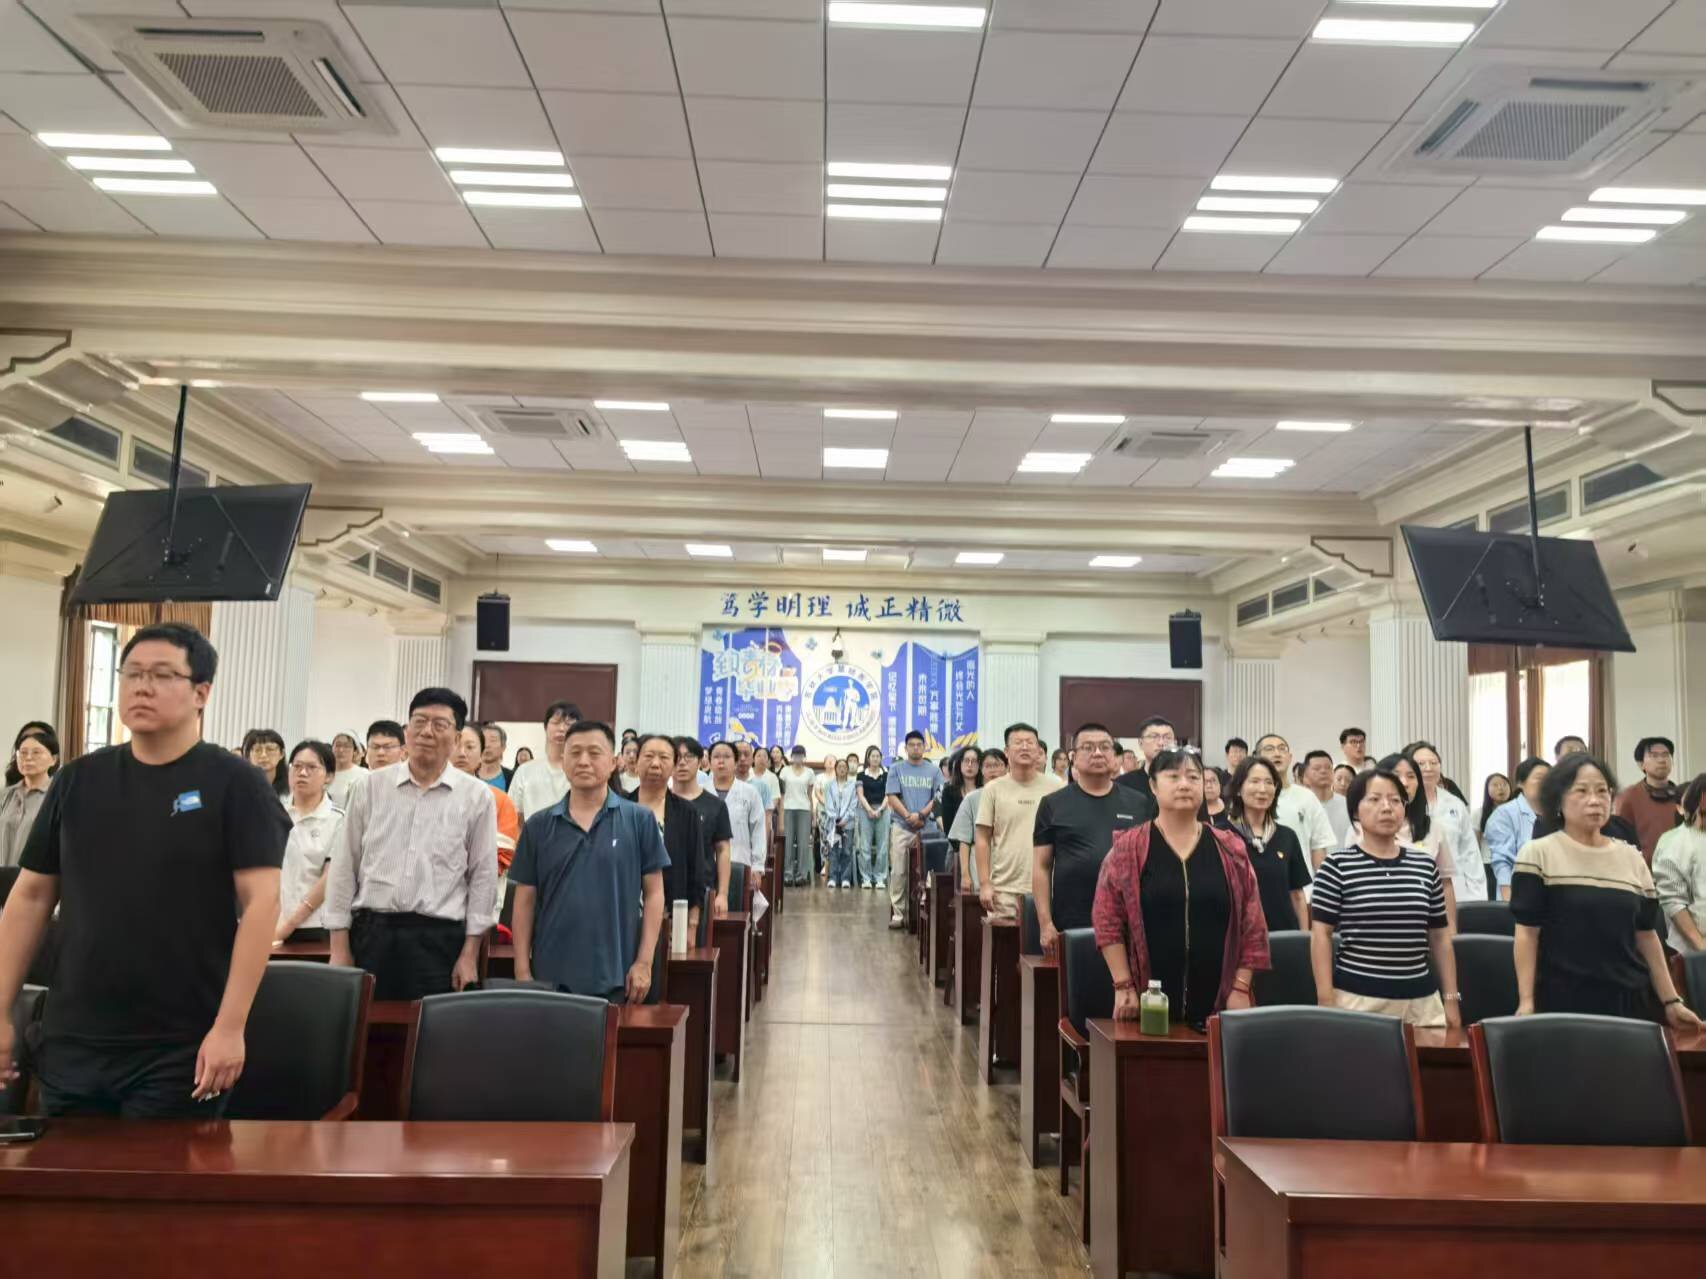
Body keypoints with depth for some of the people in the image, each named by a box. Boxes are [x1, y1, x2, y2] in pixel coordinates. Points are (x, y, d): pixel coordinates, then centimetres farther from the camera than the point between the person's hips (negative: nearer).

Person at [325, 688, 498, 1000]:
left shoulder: (477, 796, 2)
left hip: (439, 939, -1)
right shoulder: (370, 786, 6)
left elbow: (483, 876, 3)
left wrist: (470, 953, -2)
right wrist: (339, 946, 3)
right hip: (371, 932, 2)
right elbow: (344, 866, 7)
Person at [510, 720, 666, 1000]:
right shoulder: (538, 826, 4)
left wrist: (644, 962, -5)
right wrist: (522, 970, 1)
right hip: (550, 975, 2)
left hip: (615, 977, -1)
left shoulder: (639, 821, -1)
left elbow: (653, 894, 1)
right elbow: (525, 901, 6)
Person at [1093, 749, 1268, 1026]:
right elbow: (1108, 920, -3)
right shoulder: (1128, 848, 0)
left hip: (1216, 1003, 2)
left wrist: (1241, 988, 0)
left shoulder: (1230, 849, 6)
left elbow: (1251, 925, 6)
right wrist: (1123, 986, -8)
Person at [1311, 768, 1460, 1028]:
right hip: (1357, 999, -4)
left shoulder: (1426, 866, 8)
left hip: (1422, 1000, 4)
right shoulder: (1337, 867, -4)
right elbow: (1321, 935, -4)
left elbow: (1440, 937, 14)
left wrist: (1451, 998, 12)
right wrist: (1326, 1002, -9)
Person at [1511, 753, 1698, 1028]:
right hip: (1563, 1002, -4)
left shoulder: (1632, 858, 10)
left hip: (1630, 1001, 4)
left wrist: (1671, 1000, 11)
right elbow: (1527, 932, -7)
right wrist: (1526, 1000, -12)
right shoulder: (1538, 855, -5)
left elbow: (1647, 935, 13)